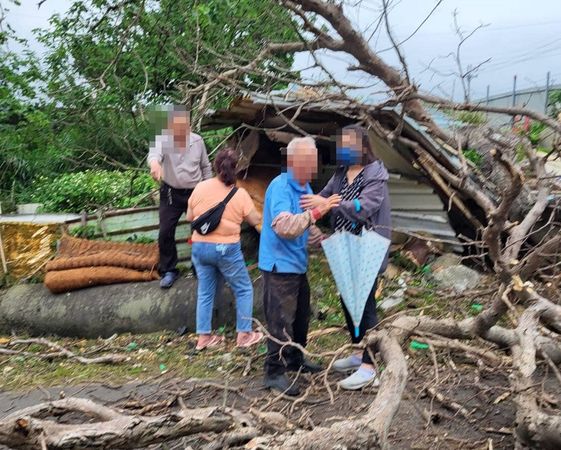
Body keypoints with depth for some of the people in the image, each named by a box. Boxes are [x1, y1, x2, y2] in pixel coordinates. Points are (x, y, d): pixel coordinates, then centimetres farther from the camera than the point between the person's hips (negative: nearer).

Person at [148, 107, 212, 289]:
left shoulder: (197, 141, -4)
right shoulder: (163, 139, -14)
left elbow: (206, 167, 8)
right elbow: (155, 152, -38)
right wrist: (154, 163, -61)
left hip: (195, 193, 2)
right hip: (171, 194, -1)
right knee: (165, 233, -1)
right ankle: (169, 271, 17)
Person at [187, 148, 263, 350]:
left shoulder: (200, 188, -2)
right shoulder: (240, 194, -10)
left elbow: (190, 217, 6)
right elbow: (255, 220, -1)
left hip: (200, 247, 4)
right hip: (226, 249, -4)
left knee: (205, 292, 14)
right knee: (244, 290, 13)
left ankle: (203, 337, 20)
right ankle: (244, 334, 15)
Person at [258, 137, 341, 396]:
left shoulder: (305, 187, 10)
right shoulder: (280, 187, -19)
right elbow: (283, 226, -33)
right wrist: (316, 212, -37)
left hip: (298, 264, 10)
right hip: (279, 265, -10)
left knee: (301, 316, 20)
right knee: (281, 321, -6)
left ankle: (295, 360, 37)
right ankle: (274, 373, 6)